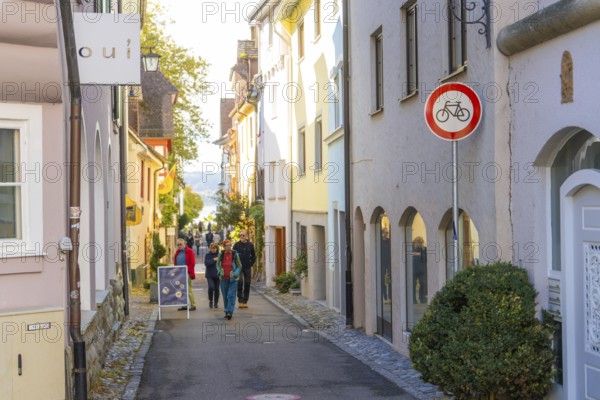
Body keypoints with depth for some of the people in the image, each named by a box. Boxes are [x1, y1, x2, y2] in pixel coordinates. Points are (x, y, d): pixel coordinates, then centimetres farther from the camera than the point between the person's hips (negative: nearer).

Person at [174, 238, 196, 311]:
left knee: (189, 290, -8)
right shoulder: (177, 252, 15)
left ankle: (193, 305, -5)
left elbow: (192, 263, -9)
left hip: (187, 274, -7)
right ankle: (184, 305, 15)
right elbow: (175, 262, 20)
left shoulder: (189, 251, -5)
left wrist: (187, 271, -14)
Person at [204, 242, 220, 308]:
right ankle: (210, 301, 5)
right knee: (211, 287, -18)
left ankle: (216, 303, 22)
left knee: (216, 289, 7)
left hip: (217, 275, 1)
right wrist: (213, 260, -16)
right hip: (210, 275, -1)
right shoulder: (208, 255, 2)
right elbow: (206, 263, -10)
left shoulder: (219, 255, 1)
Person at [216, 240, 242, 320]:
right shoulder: (221, 254, 0)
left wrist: (235, 273, -13)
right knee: (225, 296, 9)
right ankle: (226, 311, 20)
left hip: (232, 279, -3)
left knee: (231, 295, -11)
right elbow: (218, 264, 14)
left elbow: (239, 266, 2)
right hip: (223, 278, 3)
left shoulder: (235, 254, -6)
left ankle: (229, 312, -11)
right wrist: (220, 272, -3)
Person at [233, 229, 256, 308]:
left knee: (247, 284, 3)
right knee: (240, 282, -15)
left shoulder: (250, 245, 5)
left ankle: (245, 301, 10)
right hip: (239, 267, -2)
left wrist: (251, 264, 6)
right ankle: (240, 300, -9)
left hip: (247, 268, 2)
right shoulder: (236, 245, -1)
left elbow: (253, 256, 15)